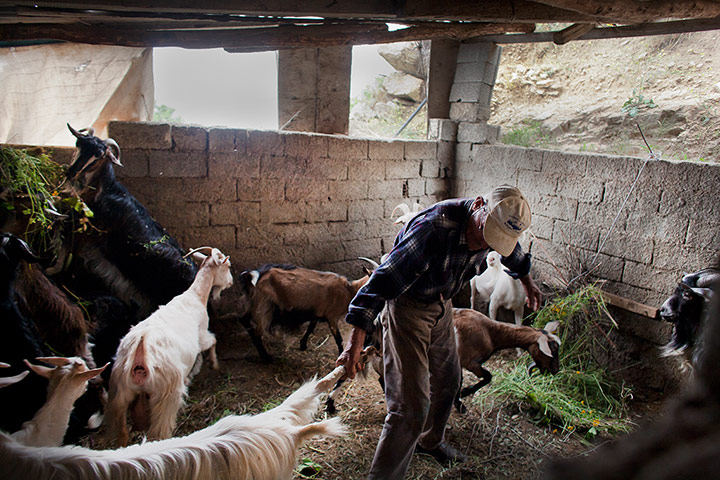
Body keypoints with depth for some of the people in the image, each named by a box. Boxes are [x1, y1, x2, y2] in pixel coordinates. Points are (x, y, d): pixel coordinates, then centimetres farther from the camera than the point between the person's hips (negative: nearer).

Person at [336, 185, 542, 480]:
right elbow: (385, 278, -38)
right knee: (410, 406, -12)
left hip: (441, 305, 8)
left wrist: (526, 279, 35)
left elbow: (512, 253, 16)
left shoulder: (496, 225, -11)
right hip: (406, 305, -8)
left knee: (447, 381, 24)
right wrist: (356, 340, -41)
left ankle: (429, 441, 50)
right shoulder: (435, 228, -36)